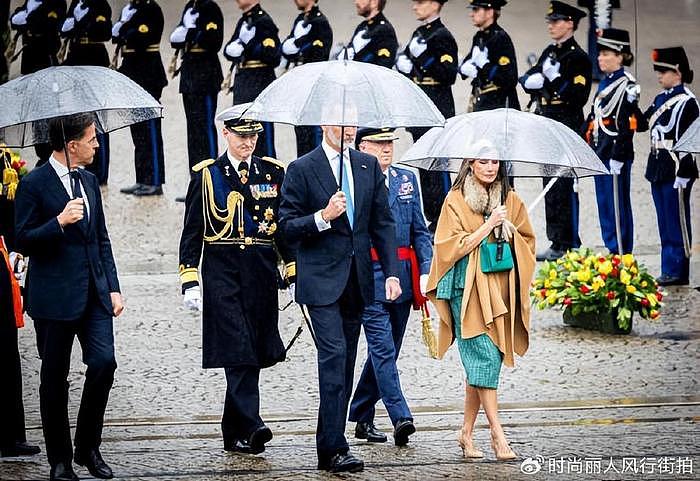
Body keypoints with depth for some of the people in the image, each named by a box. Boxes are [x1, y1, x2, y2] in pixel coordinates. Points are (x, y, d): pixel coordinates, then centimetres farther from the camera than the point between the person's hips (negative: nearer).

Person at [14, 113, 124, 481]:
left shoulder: (89, 181, 13)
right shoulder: (34, 184, -8)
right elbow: (23, 241, -9)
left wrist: (113, 287, 12)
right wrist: (59, 222, -23)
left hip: (94, 293, 5)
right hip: (55, 296, -5)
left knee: (104, 362, -7)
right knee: (54, 378, 3)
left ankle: (88, 447, 10)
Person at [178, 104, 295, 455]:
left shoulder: (273, 173, 10)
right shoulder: (206, 175, 2)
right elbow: (192, 232, 2)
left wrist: (295, 274, 9)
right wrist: (189, 281, -4)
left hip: (262, 275, 3)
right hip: (222, 273, -3)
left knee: (252, 354, 5)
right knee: (237, 351, -14)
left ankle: (234, 433, 15)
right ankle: (251, 426, -22)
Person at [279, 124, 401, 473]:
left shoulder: (368, 166, 11)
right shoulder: (302, 169, -4)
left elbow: (382, 223, 12)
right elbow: (287, 228, -6)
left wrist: (391, 272, 4)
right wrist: (322, 217, -22)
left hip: (356, 280, 5)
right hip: (321, 279, -5)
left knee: (345, 364, 8)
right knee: (334, 356, -15)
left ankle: (327, 446, 14)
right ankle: (335, 449, -17)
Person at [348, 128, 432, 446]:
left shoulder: (407, 179, 14)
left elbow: (419, 230, 15)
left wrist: (426, 271, 3)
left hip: (402, 276, 6)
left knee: (385, 350, 11)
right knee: (383, 349, -12)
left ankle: (362, 418, 21)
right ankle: (400, 417, -17)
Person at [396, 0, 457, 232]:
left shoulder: (442, 36, -12)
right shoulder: (419, 34, 15)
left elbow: (449, 75, -18)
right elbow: (405, 62, 24)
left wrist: (425, 57, -21)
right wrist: (403, 64, 4)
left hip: (437, 109, -9)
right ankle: (430, 216, 21)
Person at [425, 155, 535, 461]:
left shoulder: (510, 201, 13)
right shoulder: (456, 201, 0)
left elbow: (527, 242, 19)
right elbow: (451, 246, -6)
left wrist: (509, 230, -2)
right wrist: (488, 225, -13)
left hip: (500, 290, 5)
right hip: (468, 290, -4)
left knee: (480, 363, 4)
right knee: (485, 356, -13)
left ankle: (466, 432, 12)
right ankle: (497, 433, -14)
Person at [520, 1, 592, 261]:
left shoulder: (578, 57, -10)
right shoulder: (550, 52, 15)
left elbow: (579, 96, -17)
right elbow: (526, 80, 13)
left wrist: (554, 79, -23)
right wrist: (533, 80, -8)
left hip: (567, 126, -9)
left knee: (564, 186, -8)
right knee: (550, 184, 11)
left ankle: (569, 245, -4)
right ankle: (557, 242, 17)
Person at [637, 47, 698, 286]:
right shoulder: (660, 99, 14)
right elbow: (644, 123, 15)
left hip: (676, 168, -8)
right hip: (658, 168, 8)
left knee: (676, 222, -3)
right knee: (664, 223, 12)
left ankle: (676, 272, 2)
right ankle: (669, 271, 18)